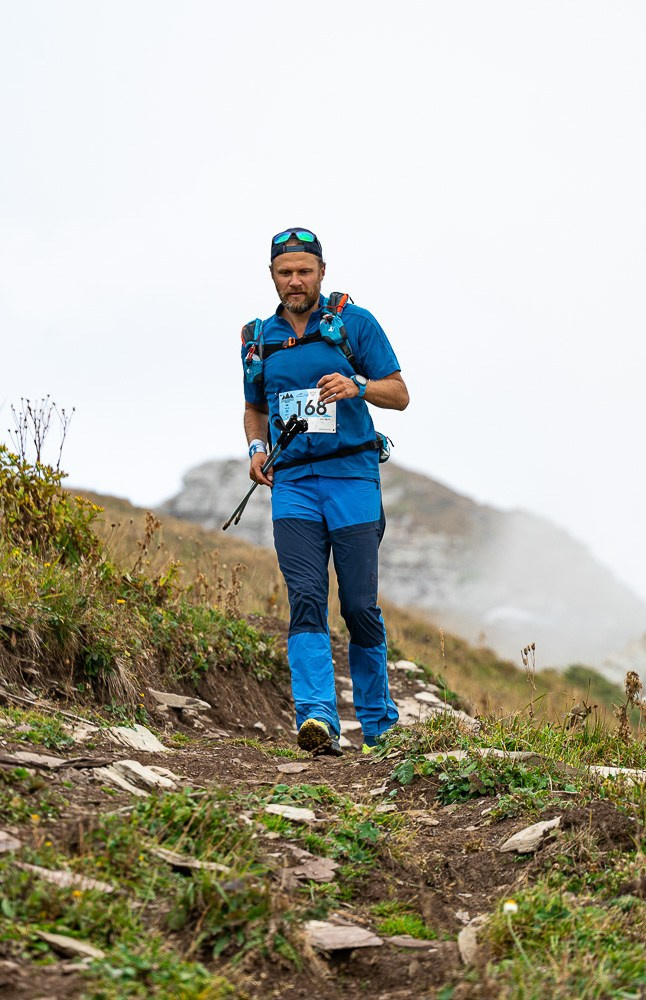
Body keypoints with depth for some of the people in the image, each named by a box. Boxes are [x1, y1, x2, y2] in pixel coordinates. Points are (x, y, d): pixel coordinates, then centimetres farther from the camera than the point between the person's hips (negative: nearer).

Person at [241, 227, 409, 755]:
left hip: (352, 477, -2)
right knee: (306, 600, -12)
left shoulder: (355, 323, 1)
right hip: (292, 482, 2)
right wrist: (256, 447, 4)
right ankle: (318, 718, -19)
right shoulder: (259, 338, 12)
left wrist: (356, 386, -18)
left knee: (360, 606, 0)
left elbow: (400, 394, 1)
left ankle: (377, 719, 17)